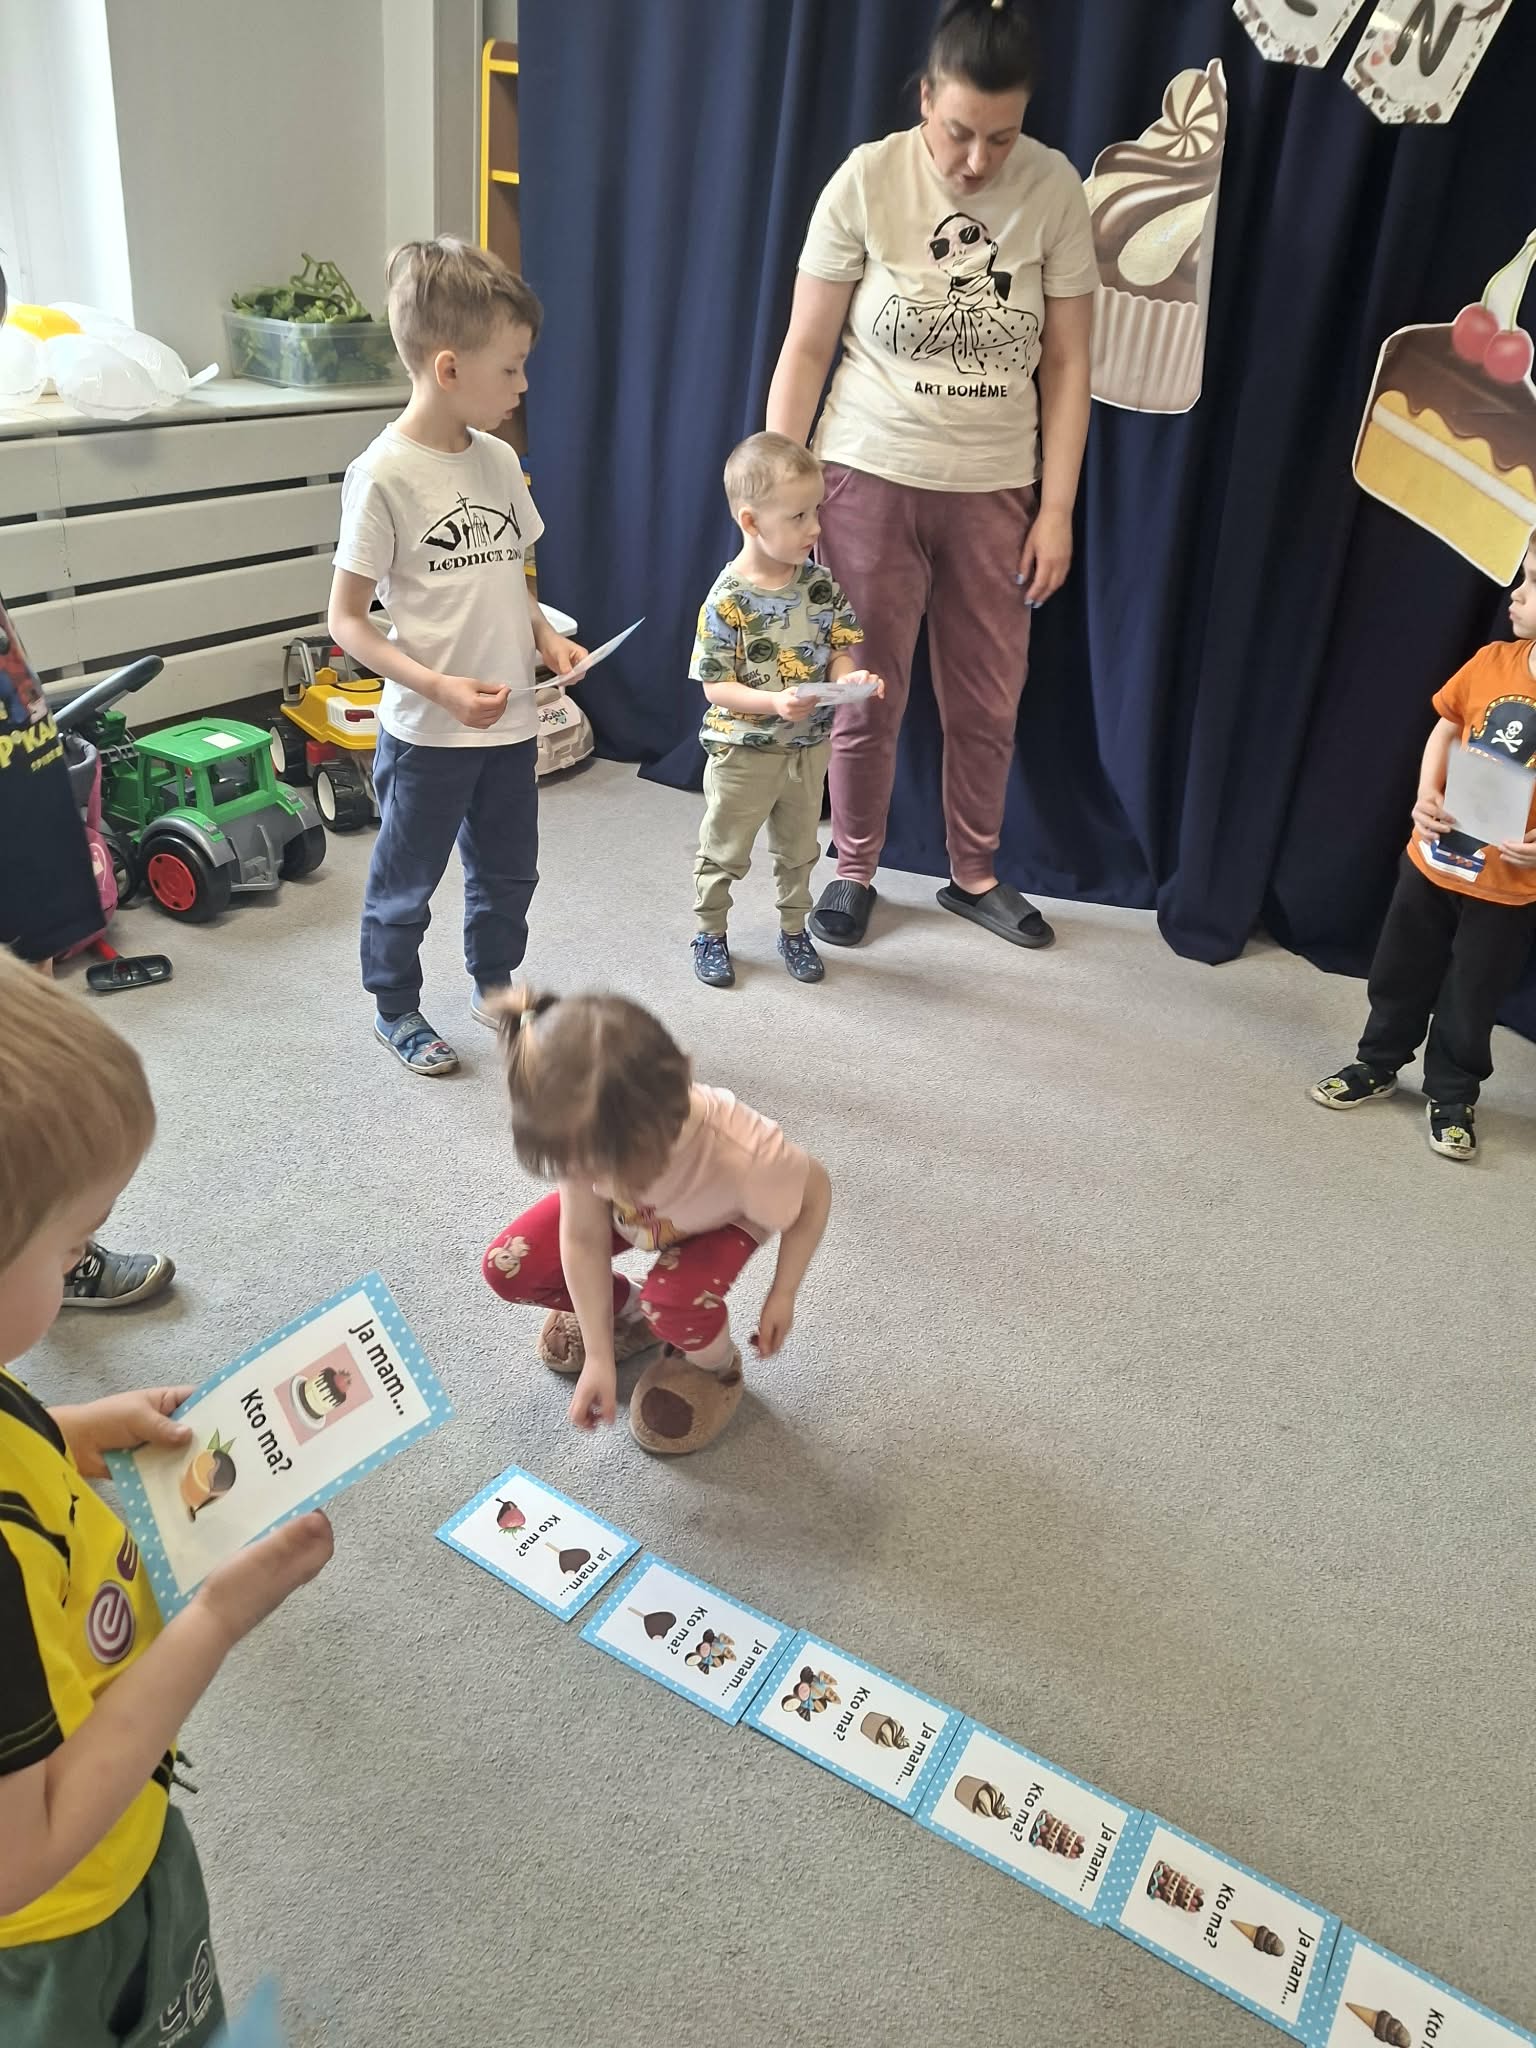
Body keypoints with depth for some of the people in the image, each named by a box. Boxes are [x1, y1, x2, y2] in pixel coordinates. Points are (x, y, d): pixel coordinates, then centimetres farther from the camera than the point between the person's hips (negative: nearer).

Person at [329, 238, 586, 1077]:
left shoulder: (498, 460, 3)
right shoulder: (384, 474, -16)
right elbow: (347, 620, -15)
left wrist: (546, 636, -2)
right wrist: (443, 688, -24)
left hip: (511, 721, 6)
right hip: (427, 732, -6)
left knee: (507, 870, 21)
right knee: (405, 883, 12)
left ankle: (494, 984, 43)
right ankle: (396, 1009, 32)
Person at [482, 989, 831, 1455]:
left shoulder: (743, 1154, -46)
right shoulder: (584, 1137, -38)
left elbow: (814, 1191, -24)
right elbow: (583, 1241, -23)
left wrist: (782, 1294, -16)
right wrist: (599, 1357, -20)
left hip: (721, 1218, -3)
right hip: (632, 1212, 3)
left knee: (675, 1302, -32)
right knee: (507, 1268, -11)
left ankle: (712, 1361, 6)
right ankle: (625, 1311, 17)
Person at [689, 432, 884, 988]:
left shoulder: (820, 585, -6)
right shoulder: (727, 600, -21)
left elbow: (837, 650, 2)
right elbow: (715, 687, -19)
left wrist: (849, 677, -21)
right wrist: (776, 702, -33)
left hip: (809, 748, 5)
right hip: (743, 750, -5)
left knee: (798, 848, 21)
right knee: (724, 851, 13)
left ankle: (793, 931, 39)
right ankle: (710, 932, 33)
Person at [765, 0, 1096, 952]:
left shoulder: (1055, 189, -5)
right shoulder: (867, 179, -9)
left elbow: (1067, 363, 0)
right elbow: (805, 349, -5)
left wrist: (1056, 510, -4)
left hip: (995, 488, 2)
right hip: (872, 476, -2)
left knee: (989, 700, 8)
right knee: (867, 695, 6)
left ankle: (976, 874, 28)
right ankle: (855, 871, 26)